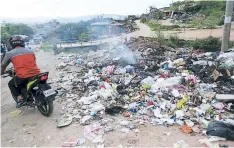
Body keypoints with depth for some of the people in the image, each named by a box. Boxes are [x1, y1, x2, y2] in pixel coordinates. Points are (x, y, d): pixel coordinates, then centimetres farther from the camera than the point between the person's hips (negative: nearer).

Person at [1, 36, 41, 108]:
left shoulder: (9, 53, 8)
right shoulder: (30, 51, 16)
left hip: (23, 76, -3)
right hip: (36, 73, 3)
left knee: (11, 84, 25)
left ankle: (20, 98, 11)